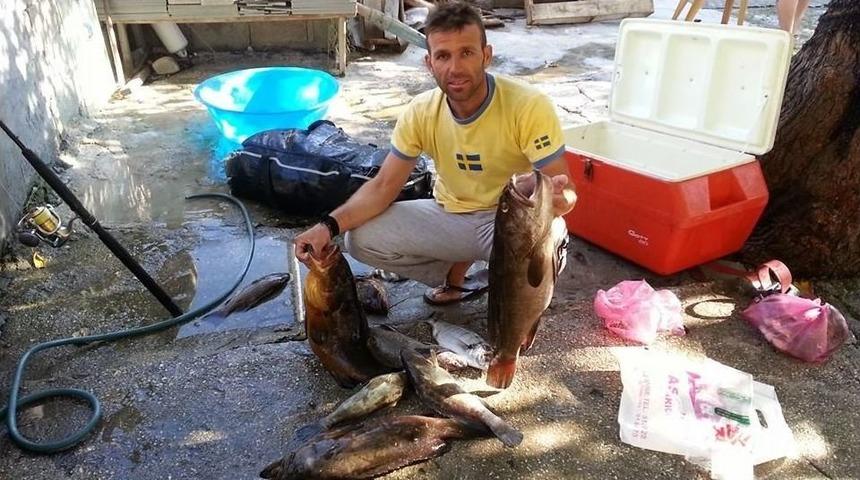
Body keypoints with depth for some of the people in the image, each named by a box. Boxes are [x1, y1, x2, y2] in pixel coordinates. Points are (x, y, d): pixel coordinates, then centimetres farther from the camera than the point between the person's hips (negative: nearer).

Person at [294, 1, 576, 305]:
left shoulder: (529, 107, -24)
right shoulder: (420, 113, -13)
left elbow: (565, 191, -22)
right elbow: (383, 187, -8)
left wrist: (557, 197, -49)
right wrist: (330, 225, -25)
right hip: (450, 216, 4)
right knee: (360, 238, -13)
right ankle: (457, 270, 8)